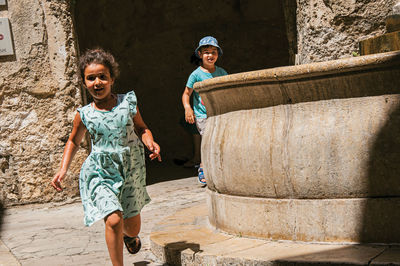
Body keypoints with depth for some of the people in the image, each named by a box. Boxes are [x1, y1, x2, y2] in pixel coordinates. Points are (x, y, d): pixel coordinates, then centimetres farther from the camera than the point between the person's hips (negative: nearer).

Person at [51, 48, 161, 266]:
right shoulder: (84, 115, -4)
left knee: (132, 224, 14)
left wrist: (150, 142, -12)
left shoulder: (127, 103, -3)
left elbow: (142, 129, 10)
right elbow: (74, 142, 12)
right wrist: (63, 169, 2)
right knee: (113, 220, -21)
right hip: (100, 172, -2)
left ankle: (129, 235, 53)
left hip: (130, 168, 2)